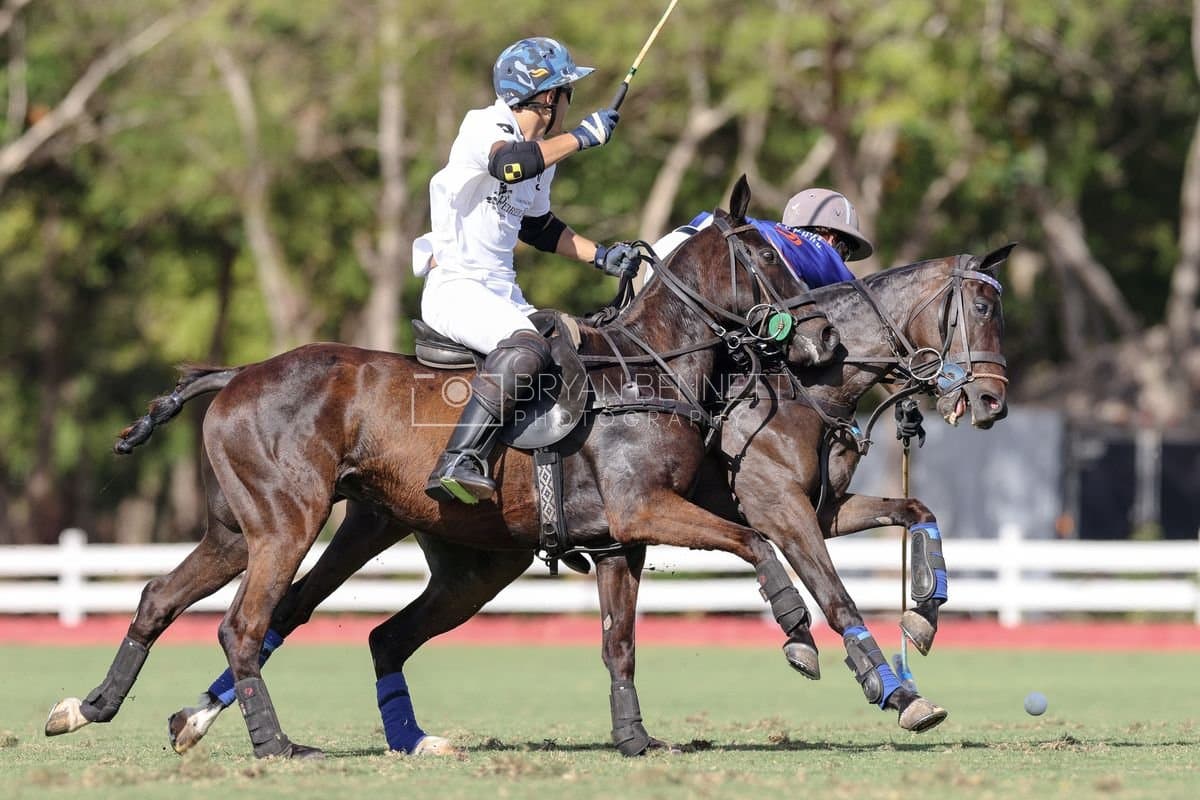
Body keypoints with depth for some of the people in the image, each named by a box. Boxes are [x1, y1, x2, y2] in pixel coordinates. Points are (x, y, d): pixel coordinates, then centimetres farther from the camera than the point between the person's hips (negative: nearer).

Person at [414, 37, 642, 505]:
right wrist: (582, 136, -25)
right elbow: (509, 164, -34)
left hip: (503, 293, 10)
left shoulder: (542, 150, 16)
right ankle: (458, 465, -43)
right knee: (526, 345, -34)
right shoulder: (485, 126, -10)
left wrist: (600, 256, 18)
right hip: (455, 287, -10)